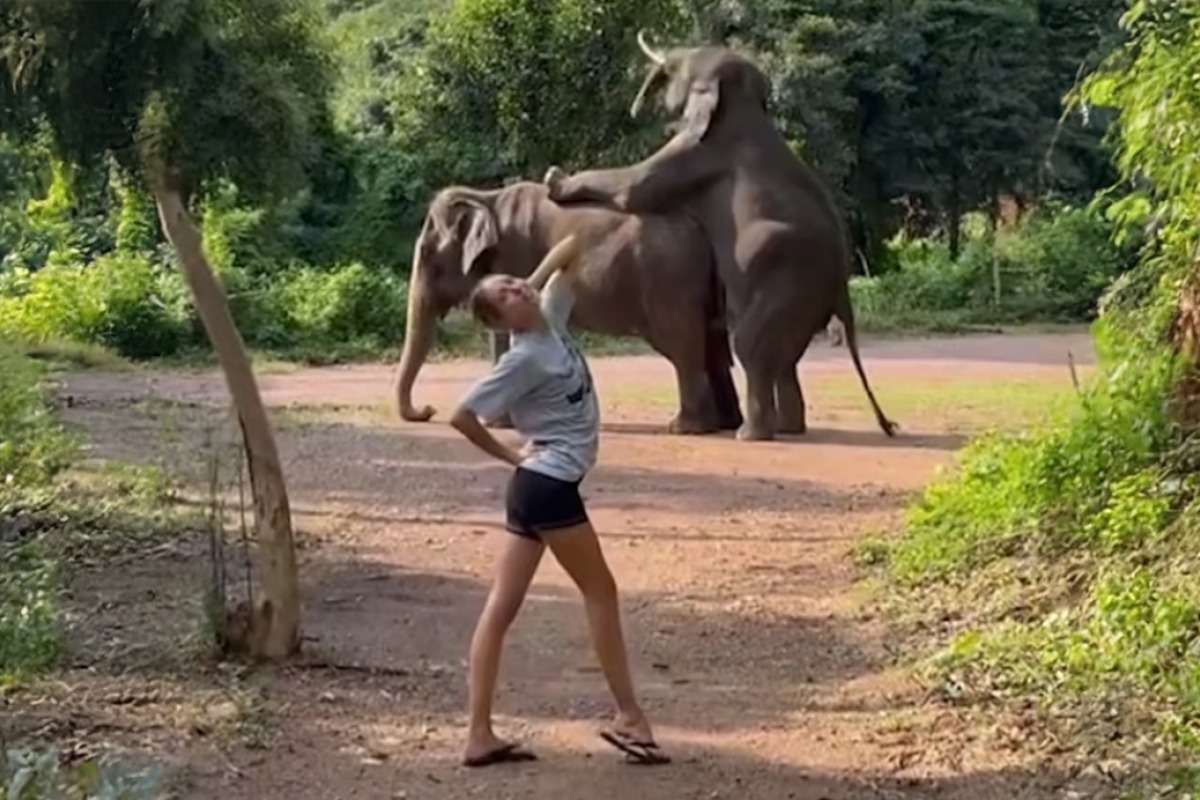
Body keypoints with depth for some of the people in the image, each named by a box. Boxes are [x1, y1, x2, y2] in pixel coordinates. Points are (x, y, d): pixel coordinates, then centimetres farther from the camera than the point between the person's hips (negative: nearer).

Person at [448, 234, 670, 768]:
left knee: (501, 606, 4)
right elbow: (462, 416, -14)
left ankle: (480, 734, 5)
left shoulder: (551, 319, 7)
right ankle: (628, 717, 14)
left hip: (536, 486, 8)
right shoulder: (523, 360, -14)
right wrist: (509, 456, -5)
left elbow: (568, 255, 17)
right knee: (601, 593, 4)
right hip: (549, 486, -8)